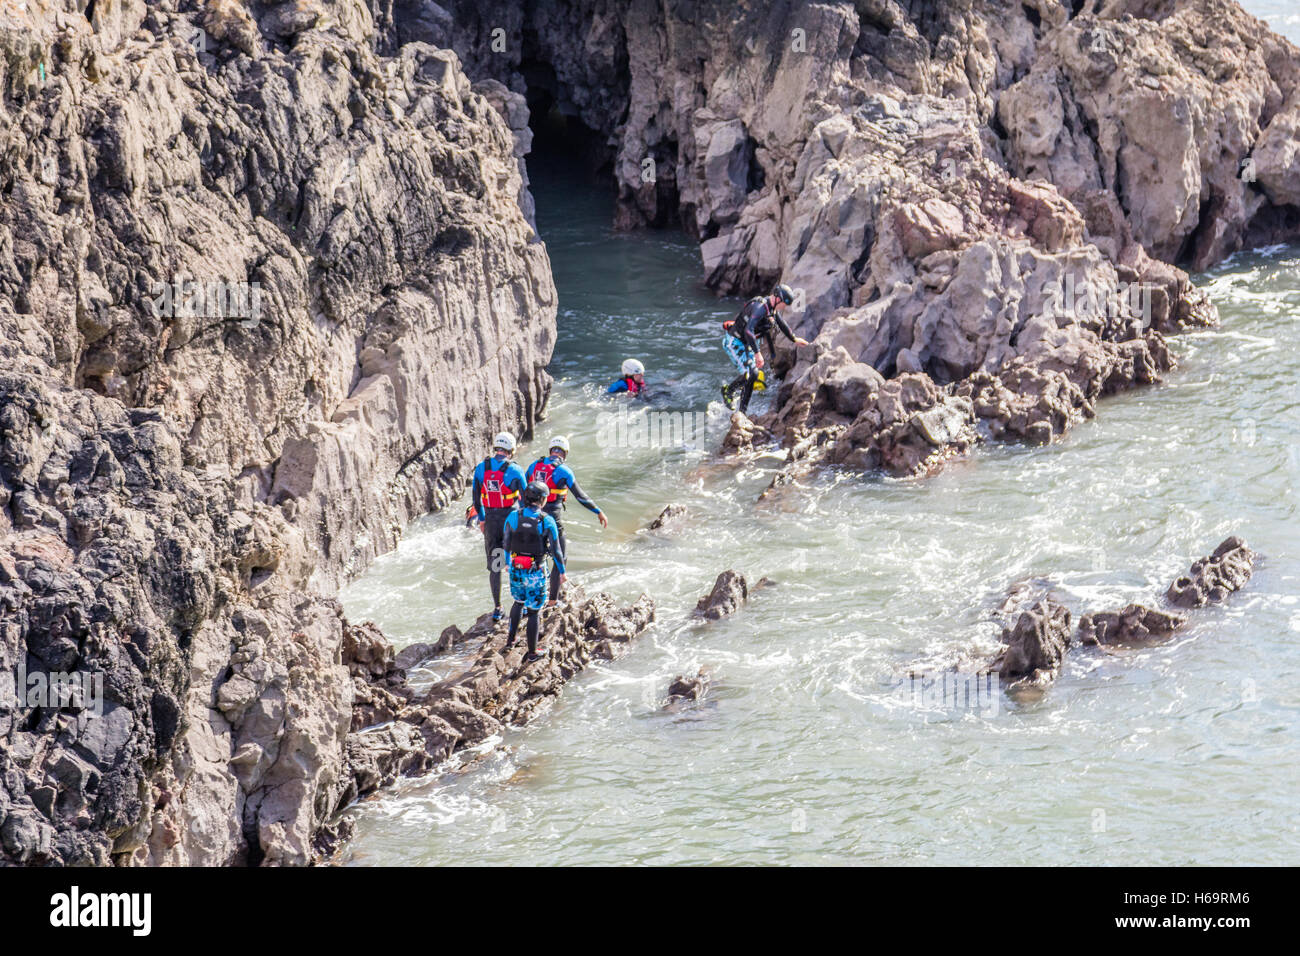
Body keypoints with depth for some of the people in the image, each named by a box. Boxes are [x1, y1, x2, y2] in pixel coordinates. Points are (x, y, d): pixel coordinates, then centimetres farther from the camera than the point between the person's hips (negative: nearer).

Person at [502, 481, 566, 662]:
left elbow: (506, 543, 3)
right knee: (533, 611, 10)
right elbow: (556, 550, -11)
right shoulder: (547, 521, -17)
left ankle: (511, 637, 34)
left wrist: (508, 562, 22)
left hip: (516, 569, 3)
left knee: (519, 602, 30)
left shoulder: (513, 517, -9)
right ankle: (532, 652, 18)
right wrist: (562, 571, 3)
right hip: (536, 572, -3)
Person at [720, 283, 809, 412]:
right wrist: (757, 353, -40)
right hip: (734, 342, -9)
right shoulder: (759, 307, -29)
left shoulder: (772, 308, 2)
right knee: (748, 374, -18)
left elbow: (781, 324, 23)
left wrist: (794, 339, 33)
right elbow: (748, 330, -38)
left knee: (754, 374, 4)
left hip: (746, 343, 9)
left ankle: (743, 411, 12)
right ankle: (728, 390, 10)